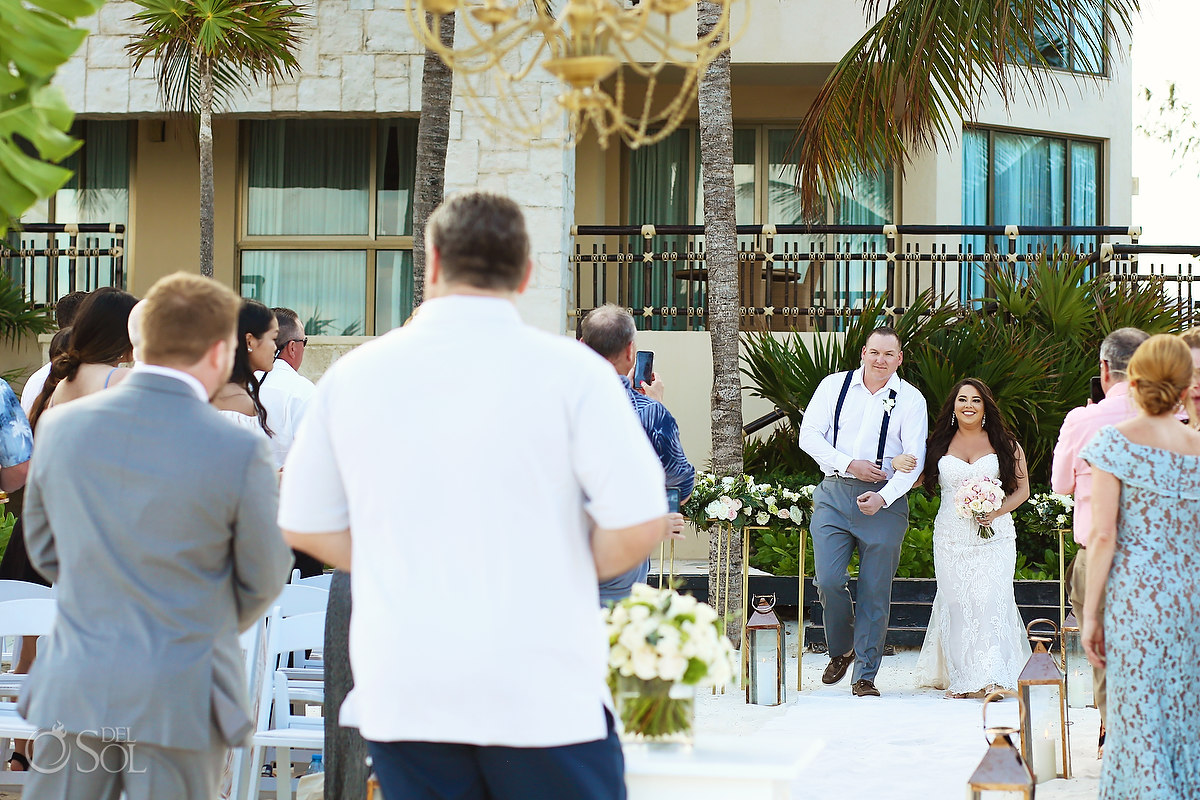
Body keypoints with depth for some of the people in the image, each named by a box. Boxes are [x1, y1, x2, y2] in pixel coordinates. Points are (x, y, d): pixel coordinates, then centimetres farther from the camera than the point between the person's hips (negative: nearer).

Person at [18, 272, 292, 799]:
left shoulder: (60, 426, -1)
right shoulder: (240, 452, -13)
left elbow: (44, 548, 11)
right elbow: (263, 579, -1)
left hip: (74, 691, 3)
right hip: (179, 697, -3)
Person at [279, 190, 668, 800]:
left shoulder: (353, 376, 6)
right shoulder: (570, 371, -5)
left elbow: (304, 525, 11)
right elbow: (641, 524, -11)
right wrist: (571, 571, 8)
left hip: (401, 697, 3)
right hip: (543, 698, -3)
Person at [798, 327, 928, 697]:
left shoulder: (910, 399, 2)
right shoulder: (834, 386, 5)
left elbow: (914, 459, -4)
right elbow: (809, 435, 2)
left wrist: (883, 497, -19)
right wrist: (849, 465, -10)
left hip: (885, 500, -1)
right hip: (834, 495, 1)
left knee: (875, 591, 0)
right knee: (829, 581, -8)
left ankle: (865, 675, 10)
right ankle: (841, 651, 19)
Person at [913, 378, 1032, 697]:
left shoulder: (1004, 444, 7)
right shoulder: (940, 443, 9)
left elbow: (1022, 489, 8)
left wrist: (997, 511, -9)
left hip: (995, 536, -1)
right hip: (951, 536, 1)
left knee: (990, 600, -12)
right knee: (955, 602, -2)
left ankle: (991, 677, -12)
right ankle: (961, 676, 6)